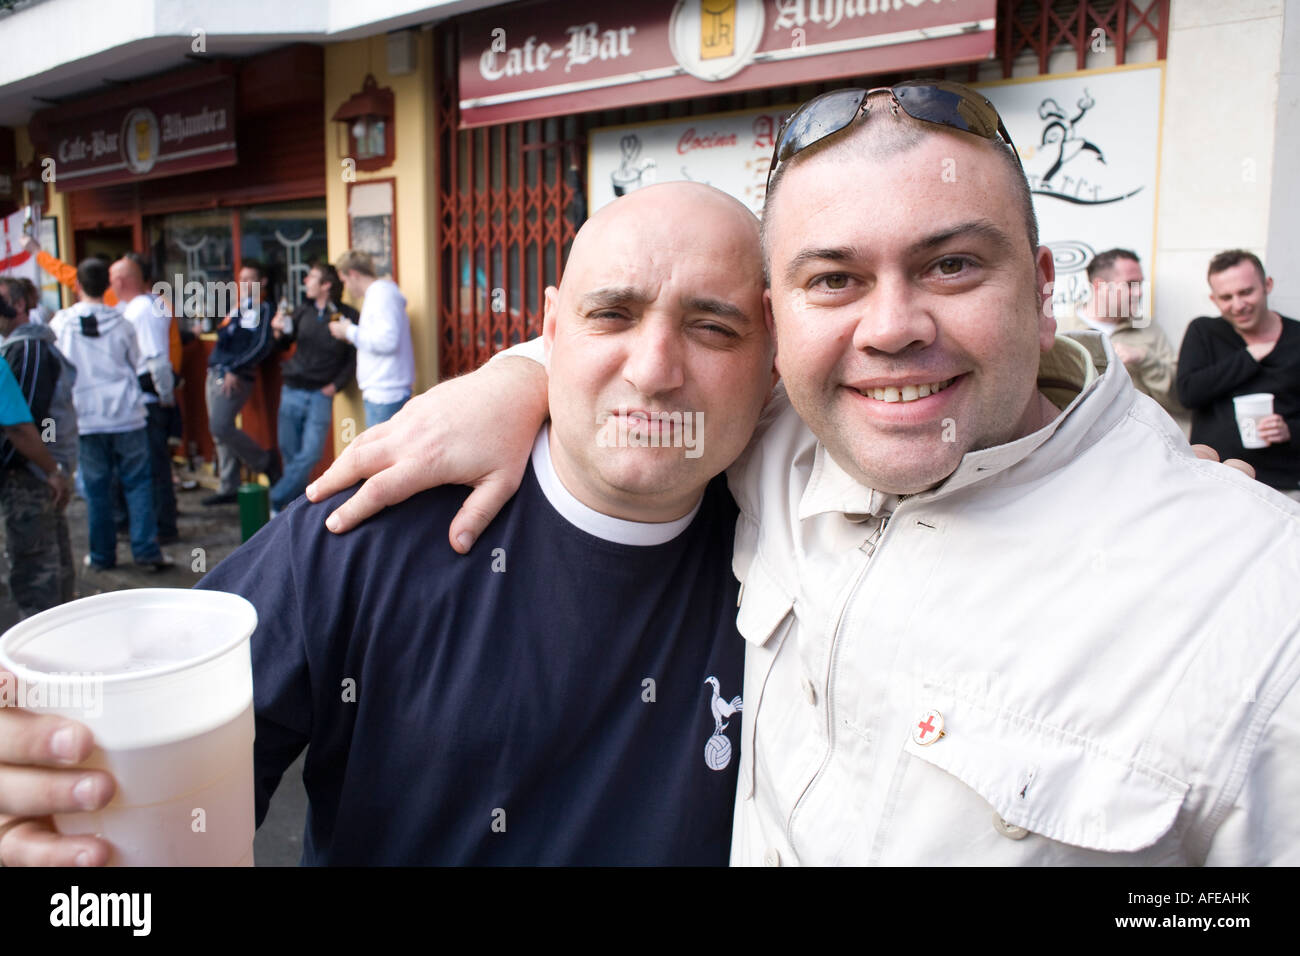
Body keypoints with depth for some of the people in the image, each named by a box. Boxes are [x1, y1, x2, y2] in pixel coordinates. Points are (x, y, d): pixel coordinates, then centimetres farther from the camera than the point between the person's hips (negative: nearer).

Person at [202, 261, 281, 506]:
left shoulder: (263, 309, -3)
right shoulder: (236, 309, 20)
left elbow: (262, 347, -13)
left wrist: (235, 371, -17)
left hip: (236, 377, -8)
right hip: (216, 373, 8)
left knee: (221, 427, -17)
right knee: (220, 431, 7)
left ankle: (265, 461, 1)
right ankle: (228, 488, 13)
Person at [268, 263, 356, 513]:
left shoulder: (347, 315, -5)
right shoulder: (304, 310, 8)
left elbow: (354, 358, -3)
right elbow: (284, 344, 16)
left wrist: (336, 384, -11)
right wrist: (279, 332, -5)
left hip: (321, 394, -4)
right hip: (292, 391, 4)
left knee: (310, 454, -10)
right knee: (289, 453, 5)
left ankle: (275, 502, 4)